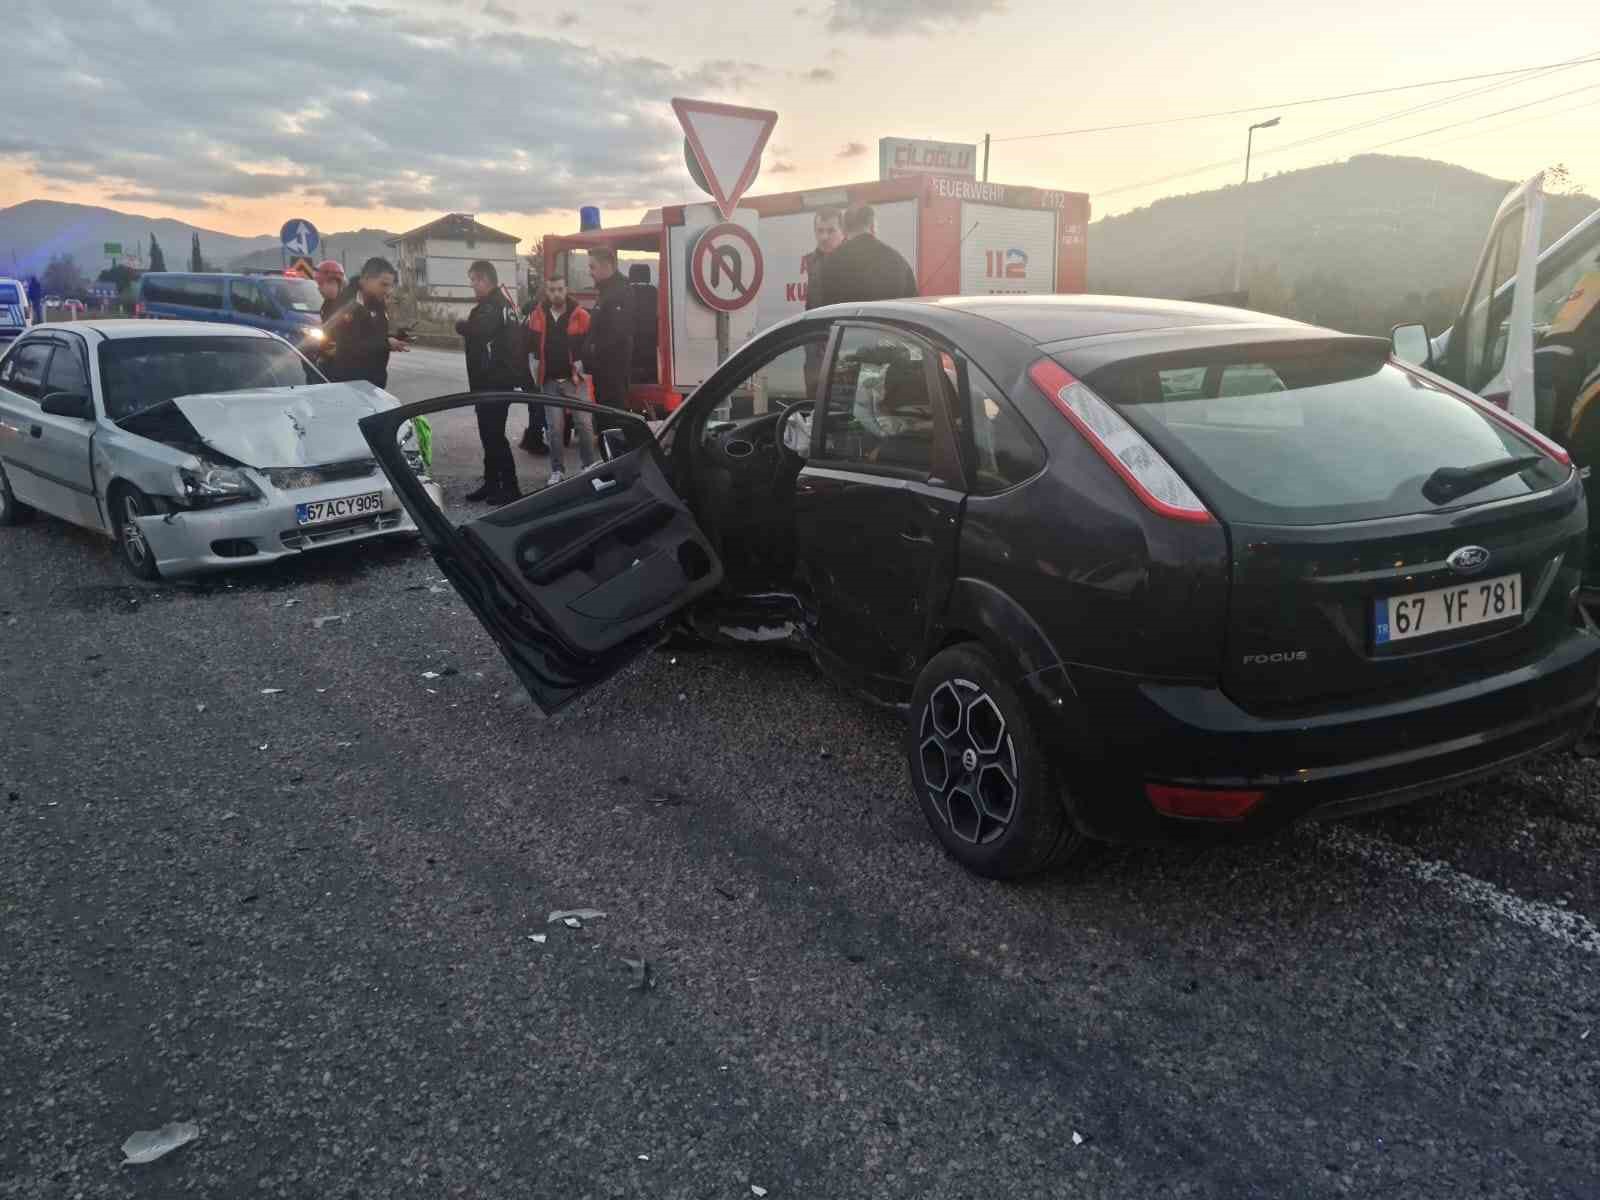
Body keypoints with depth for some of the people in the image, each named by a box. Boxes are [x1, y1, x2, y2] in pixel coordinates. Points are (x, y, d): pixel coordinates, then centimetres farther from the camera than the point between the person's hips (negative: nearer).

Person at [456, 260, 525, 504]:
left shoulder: (494, 306, -16)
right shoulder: (503, 303, 16)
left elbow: (477, 330, -31)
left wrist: (461, 325, -13)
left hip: (496, 381, -10)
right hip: (492, 380, 10)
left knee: (494, 434, -6)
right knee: (489, 433, 15)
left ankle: (510, 488, -2)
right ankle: (491, 484, 22)